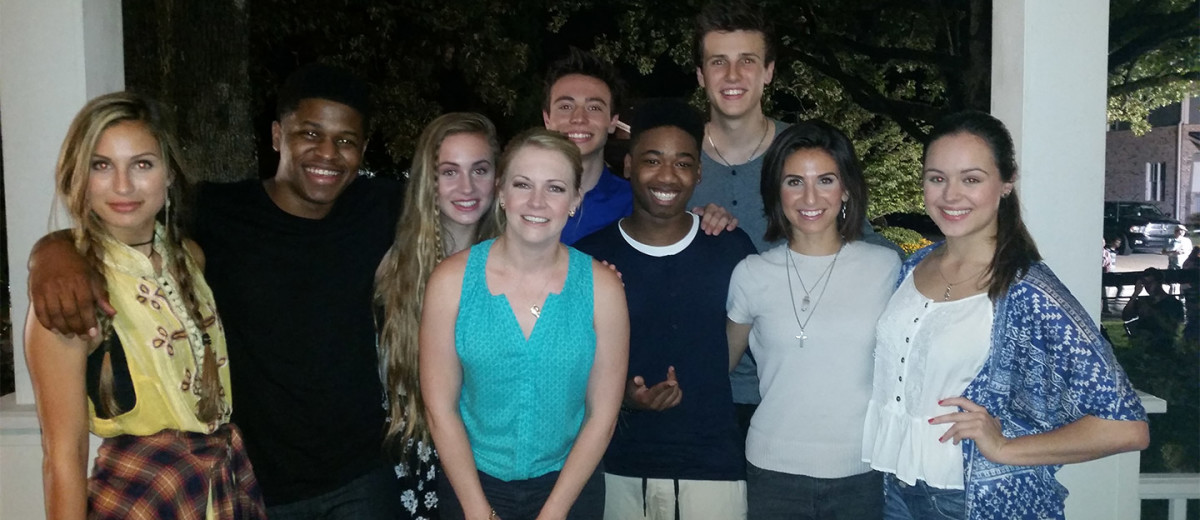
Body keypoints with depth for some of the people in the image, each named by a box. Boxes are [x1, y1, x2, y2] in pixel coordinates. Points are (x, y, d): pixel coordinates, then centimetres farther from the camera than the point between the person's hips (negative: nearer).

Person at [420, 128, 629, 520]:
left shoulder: (601, 288, -11)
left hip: (568, 486, 0)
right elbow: (440, 408, -8)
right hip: (471, 485, 0)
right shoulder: (451, 281, -11)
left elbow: (601, 416, -8)